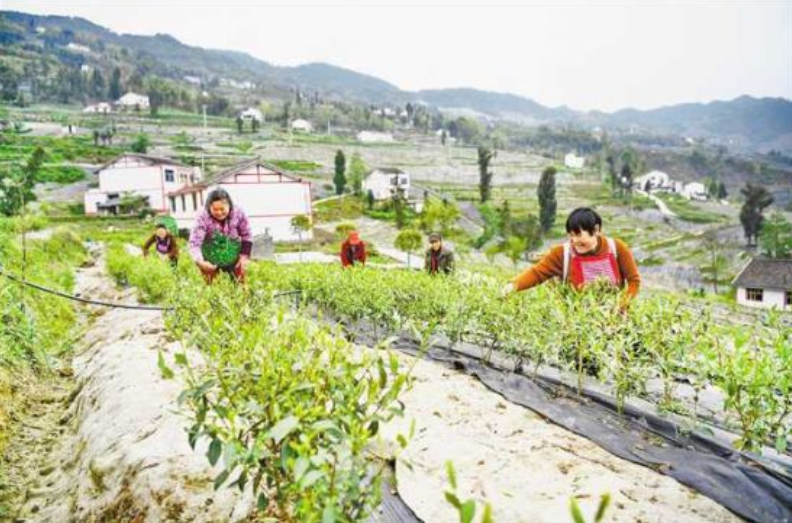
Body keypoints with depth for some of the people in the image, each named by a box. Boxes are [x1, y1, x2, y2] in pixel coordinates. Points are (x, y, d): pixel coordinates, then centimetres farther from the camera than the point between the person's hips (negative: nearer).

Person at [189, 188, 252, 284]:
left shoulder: (238, 214, -18)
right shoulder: (203, 217, -23)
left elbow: (247, 236, -4)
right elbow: (194, 242, -27)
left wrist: (245, 256, -8)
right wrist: (200, 262, -43)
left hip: (234, 258, 1)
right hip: (211, 261, -1)